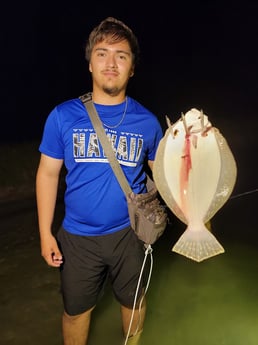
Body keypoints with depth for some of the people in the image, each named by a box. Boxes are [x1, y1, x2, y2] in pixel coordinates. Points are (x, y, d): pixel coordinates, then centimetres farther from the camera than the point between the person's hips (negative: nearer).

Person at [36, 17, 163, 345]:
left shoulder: (147, 121, -8)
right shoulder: (62, 116, -10)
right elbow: (48, 173, -3)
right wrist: (45, 233, -4)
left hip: (130, 232, 1)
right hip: (77, 237, 0)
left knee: (134, 301, 24)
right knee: (76, 309, 20)